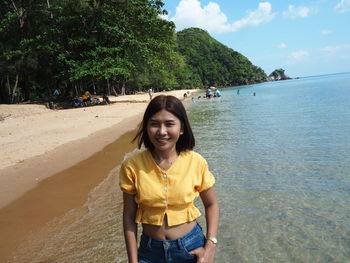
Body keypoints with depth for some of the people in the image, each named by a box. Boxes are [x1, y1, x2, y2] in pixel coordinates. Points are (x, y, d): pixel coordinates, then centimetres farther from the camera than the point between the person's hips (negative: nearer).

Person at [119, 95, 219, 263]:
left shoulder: (196, 162, -14)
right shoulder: (132, 166, -15)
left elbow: (211, 204, 0)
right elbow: (129, 216, -5)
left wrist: (210, 246, -8)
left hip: (191, 248, 0)